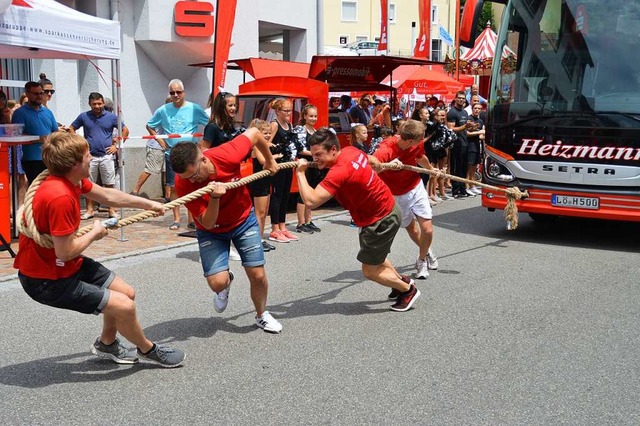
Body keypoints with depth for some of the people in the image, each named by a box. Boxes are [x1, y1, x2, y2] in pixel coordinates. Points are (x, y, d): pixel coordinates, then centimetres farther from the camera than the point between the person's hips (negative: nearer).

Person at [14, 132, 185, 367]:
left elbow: (107, 195, 15)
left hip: (69, 265, 10)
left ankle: (107, 344, 40)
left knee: (126, 292, 15)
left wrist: (148, 204, 22)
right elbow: (65, 252, -29)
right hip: (47, 279, -10)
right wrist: (94, 233, -12)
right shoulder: (60, 197, -33)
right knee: (124, 306, -11)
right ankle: (148, 350, 18)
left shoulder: (72, 180, -2)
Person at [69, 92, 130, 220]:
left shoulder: (111, 117, 4)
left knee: (109, 184, 1)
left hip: (106, 155, -1)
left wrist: (116, 145, 2)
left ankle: (111, 210, 8)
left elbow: (125, 130, 10)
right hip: (90, 156, 1)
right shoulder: (83, 117, 5)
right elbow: (71, 129, 14)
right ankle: (90, 210, 13)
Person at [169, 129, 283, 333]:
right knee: (217, 282, -15)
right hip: (211, 231, 0)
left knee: (258, 274, -4)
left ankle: (262, 315, 26)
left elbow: (253, 132, -11)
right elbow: (207, 224, -27)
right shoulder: (183, 183, -30)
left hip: (243, 220, 1)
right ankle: (227, 280, 25)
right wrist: (214, 197, -45)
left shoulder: (228, 156, -31)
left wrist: (269, 160, 3)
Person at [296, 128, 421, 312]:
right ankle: (401, 280, 49)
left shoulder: (339, 172, -34)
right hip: (388, 208, 10)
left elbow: (311, 201, -40)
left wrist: (300, 173, -26)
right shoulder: (351, 150, -7)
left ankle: (408, 290, 24)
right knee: (375, 256, 30)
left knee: (370, 271, 6)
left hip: (380, 221, -10)